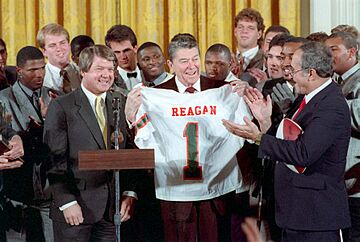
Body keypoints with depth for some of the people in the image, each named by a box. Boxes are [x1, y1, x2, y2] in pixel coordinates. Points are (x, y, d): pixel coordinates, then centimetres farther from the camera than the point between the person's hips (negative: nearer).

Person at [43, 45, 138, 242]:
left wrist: (129, 194, 1)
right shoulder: (61, 107, -2)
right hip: (75, 210, -4)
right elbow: (55, 160, -7)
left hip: (113, 209, 4)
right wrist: (67, 202, -13)